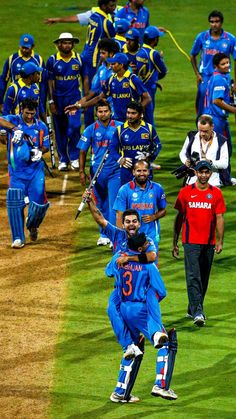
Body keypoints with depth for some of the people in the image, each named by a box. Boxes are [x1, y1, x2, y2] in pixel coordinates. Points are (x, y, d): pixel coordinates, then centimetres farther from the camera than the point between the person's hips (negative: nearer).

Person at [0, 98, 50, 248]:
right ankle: (18, 238, 1)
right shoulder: (13, 120, -3)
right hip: (16, 170, -1)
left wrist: (40, 151, -11)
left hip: (35, 170, 1)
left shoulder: (41, 126, 4)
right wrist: (14, 128, -37)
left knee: (39, 200, -5)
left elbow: (46, 146, 13)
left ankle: (33, 226, 28)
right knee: (15, 202, -8)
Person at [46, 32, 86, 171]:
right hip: (58, 99, 0)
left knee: (74, 127, -13)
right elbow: (50, 82, 0)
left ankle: (74, 157, 2)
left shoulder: (79, 58, 1)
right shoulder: (52, 60, -2)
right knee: (60, 130, 5)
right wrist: (51, 101, -5)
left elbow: (85, 78, 9)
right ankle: (63, 160, 15)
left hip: (74, 98, 0)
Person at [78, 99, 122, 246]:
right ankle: (104, 234, 23)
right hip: (97, 171, 2)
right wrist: (82, 172, 4)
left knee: (114, 203, -9)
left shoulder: (119, 127, -1)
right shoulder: (91, 129, 2)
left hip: (115, 170, -2)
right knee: (101, 204, 12)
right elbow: (83, 151, 7)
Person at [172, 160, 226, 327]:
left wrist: (220, 242, -4)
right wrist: (175, 242, 6)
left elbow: (219, 218, 4)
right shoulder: (186, 192, 3)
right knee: (193, 277, -12)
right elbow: (179, 217, 7)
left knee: (204, 278, 9)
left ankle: (193, 310, 22)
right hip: (191, 242, -2)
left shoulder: (216, 193, 6)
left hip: (209, 243, 2)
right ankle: (197, 312, -19)